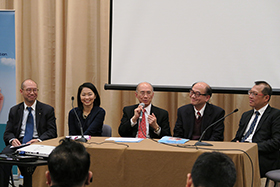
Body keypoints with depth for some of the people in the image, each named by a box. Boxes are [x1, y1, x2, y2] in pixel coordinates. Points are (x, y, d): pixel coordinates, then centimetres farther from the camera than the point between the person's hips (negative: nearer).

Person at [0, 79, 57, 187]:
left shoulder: (48, 110, 12)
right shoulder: (14, 111, 19)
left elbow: (52, 132, 3)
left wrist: (38, 140, -19)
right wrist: (12, 140, -13)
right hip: (19, 143, 2)